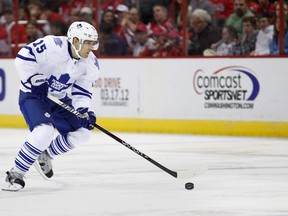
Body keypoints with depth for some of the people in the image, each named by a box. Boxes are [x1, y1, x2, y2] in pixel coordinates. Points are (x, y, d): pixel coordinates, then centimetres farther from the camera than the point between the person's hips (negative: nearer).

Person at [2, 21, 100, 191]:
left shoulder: (90, 64, -6)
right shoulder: (53, 46, -27)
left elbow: (81, 91, -4)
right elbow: (23, 58, -25)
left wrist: (85, 111, -21)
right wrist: (35, 80, -24)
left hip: (60, 98, 7)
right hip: (33, 94, -7)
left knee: (81, 133, 2)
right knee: (44, 131, -29)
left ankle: (46, 155, 25)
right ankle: (16, 174, -17)